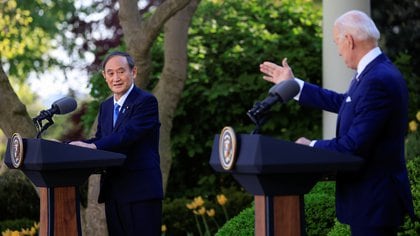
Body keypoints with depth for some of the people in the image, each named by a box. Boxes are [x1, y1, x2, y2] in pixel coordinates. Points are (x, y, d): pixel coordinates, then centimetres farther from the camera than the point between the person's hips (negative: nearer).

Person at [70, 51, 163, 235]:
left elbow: (128, 134, -21)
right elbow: (100, 139, 12)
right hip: (113, 192, 8)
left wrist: (93, 146, -32)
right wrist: (71, 146, -6)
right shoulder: (106, 106, 18)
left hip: (141, 192, -8)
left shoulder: (146, 101, -8)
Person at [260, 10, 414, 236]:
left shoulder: (379, 81, -24)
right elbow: (342, 102, 24)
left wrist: (311, 146, -9)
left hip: (374, 201, -10)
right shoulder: (375, 72, 9)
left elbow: (354, 145, -25)